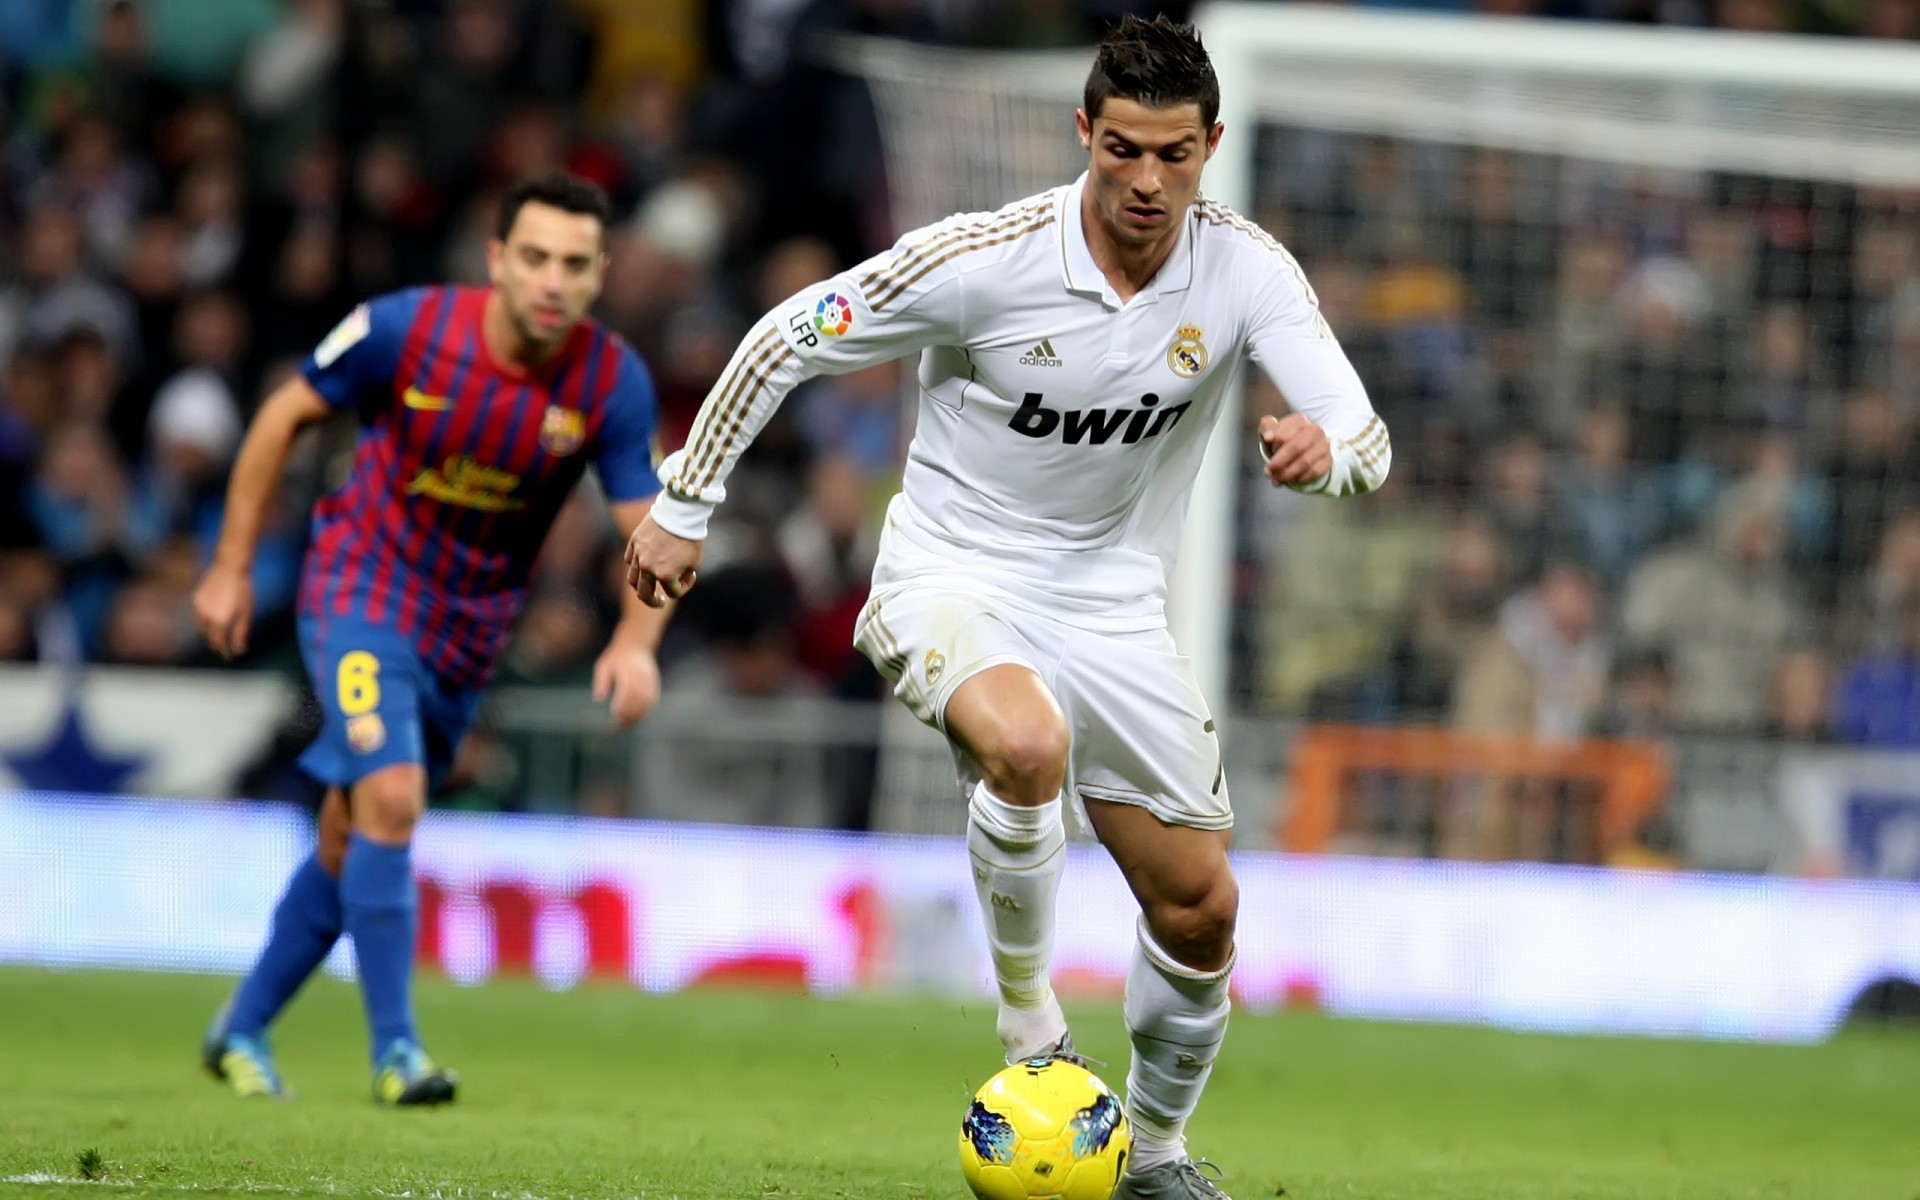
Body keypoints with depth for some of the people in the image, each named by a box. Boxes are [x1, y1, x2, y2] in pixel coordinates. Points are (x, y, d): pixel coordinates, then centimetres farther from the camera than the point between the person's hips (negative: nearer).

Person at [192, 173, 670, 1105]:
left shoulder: (612, 383, -15)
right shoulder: (408, 328, -21)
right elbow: (285, 415, -6)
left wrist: (636, 640, -32)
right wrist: (231, 568, -4)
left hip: (470, 626, 4)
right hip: (363, 592, -4)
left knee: (350, 840, 13)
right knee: (389, 796, -23)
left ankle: (243, 1029, 31)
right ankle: (394, 1051, -15)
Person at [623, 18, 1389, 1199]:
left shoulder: (1247, 269, -13)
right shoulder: (984, 261, -21)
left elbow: (1366, 443, -19)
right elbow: (790, 337, -9)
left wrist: (1324, 448, -44)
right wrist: (683, 506, -4)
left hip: (1112, 602, 4)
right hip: (955, 578, -4)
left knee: (1201, 909, 4)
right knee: (1026, 746, -38)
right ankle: (1027, 1017, -15)